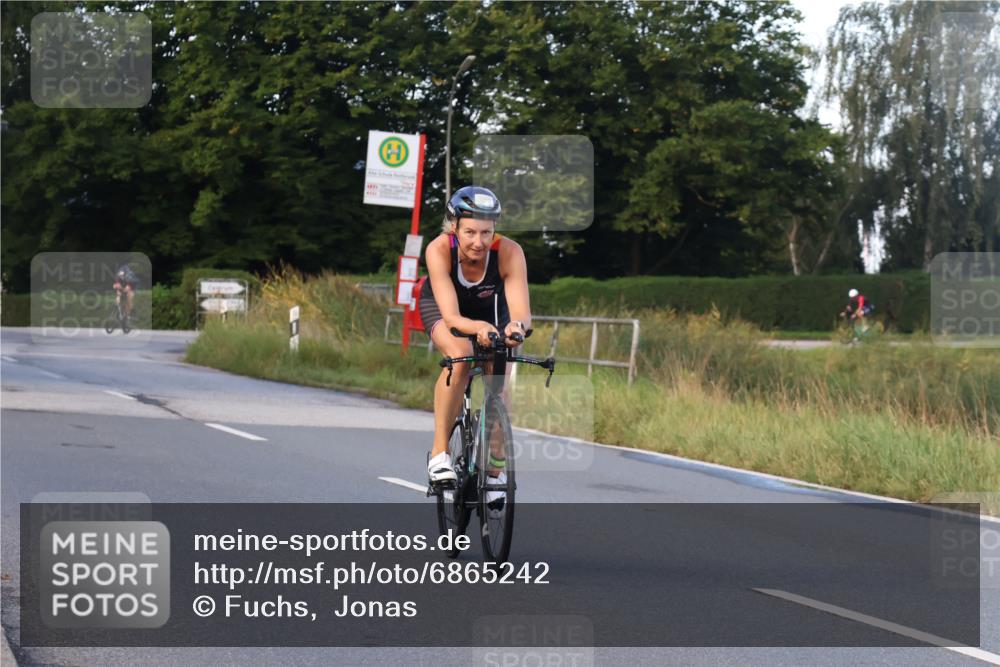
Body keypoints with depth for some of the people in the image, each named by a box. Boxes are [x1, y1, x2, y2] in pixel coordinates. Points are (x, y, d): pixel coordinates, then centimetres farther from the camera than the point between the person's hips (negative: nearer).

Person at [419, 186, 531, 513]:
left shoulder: (509, 252, -35)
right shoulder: (439, 250, -37)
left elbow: (522, 312, -43)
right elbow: (451, 317, -43)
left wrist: (517, 326, -66)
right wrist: (477, 328, -64)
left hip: (489, 307, 2)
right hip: (441, 305, -2)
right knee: (460, 356, -32)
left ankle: (496, 470, 12)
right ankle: (439, 452, -21)